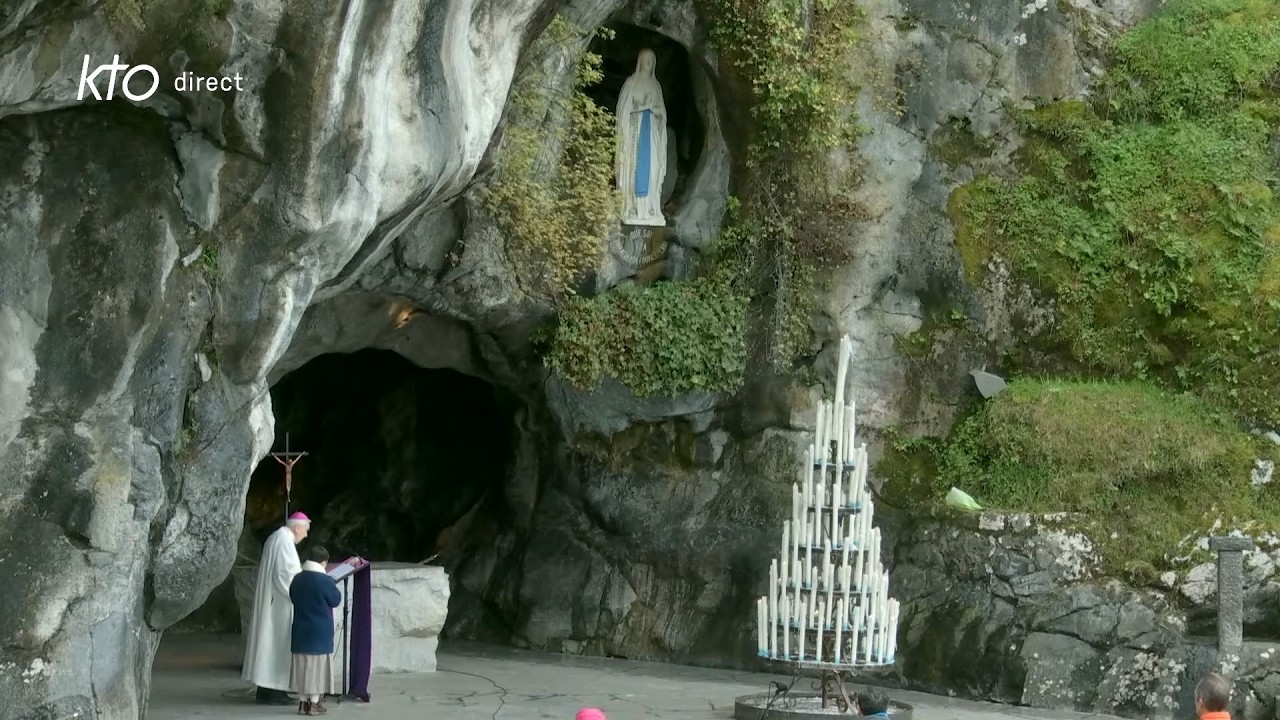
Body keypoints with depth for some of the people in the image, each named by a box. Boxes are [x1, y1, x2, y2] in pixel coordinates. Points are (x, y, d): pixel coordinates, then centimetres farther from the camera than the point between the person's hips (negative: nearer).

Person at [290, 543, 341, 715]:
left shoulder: (297, 579, 0)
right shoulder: (325, 581, -17)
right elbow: (336, 601, -5)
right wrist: (333, 586, 10)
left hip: (301, 631, 5)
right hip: (320, 632, -5)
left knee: (302, 665, 11)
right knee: (317, 666, 3)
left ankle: (303, 701, 13)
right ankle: (314, 703, 5)